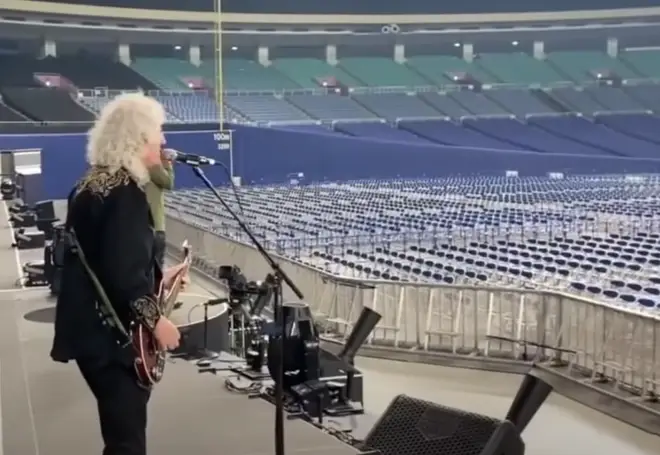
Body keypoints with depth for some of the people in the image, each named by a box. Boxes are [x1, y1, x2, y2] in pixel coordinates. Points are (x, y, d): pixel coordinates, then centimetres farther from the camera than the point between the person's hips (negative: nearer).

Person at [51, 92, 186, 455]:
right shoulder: (124, 191, -19)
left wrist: (156, 278, 19)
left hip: (93, 326, 10)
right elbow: (122, 270, -25)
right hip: (111, 332, -10)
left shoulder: (93, 183, 12)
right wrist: (155, 319, -15)